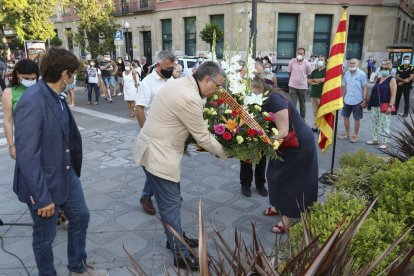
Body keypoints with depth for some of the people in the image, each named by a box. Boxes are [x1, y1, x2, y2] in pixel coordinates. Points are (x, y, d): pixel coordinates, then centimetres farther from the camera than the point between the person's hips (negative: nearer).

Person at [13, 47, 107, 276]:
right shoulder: (32, 102, -27)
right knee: (45, 237, 13)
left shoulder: (57, 96, 0)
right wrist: (41, 197, -22)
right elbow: (27, 156, -27)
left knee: (80, 217, 22)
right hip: (44, 183, -9)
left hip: (67, 174, 9)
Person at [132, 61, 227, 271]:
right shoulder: (190, 98, -25)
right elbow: (203, 137, -15)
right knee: (171, 205, 2)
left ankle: (175, 238, 38)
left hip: (156, 149, 10)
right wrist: (223, 153, 0)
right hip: (158, 155, -10)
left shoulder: (180, 83, 5)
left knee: (172, 199, 21)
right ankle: (181, 255, 17)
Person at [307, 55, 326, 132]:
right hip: (313, 94, 6)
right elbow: (308, 81, 9)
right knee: (315, 112, 9)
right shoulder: (314, 71, 16)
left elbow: (323, 80, -17)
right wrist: (315, 82, -10)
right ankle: (315, 127, 15)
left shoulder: (326, 71, -3)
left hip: (322, 95, -6)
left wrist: (313, 79, 1)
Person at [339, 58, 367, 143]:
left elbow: (365, 88, -8)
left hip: (357, 101, -5)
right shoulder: (346, 74, 6)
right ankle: (346, 134, 27)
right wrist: (342, 97, 12)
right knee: (345, 117, 12)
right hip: (347, 100, 5)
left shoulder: (362, 74, -9)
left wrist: (364, 100, -14)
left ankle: (355, 135, 18)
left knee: (356, 118, 5)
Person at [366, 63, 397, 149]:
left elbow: (393, 94, -12)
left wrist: (390, 106, -19)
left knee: (384, 124, -5)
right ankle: (375, 139, 23)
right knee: (375, 123, 13)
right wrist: (371, 103, 17)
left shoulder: (392, 80, -5)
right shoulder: (378, 79, 15)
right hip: (375, 105, 7)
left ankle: (384, 142, 1)